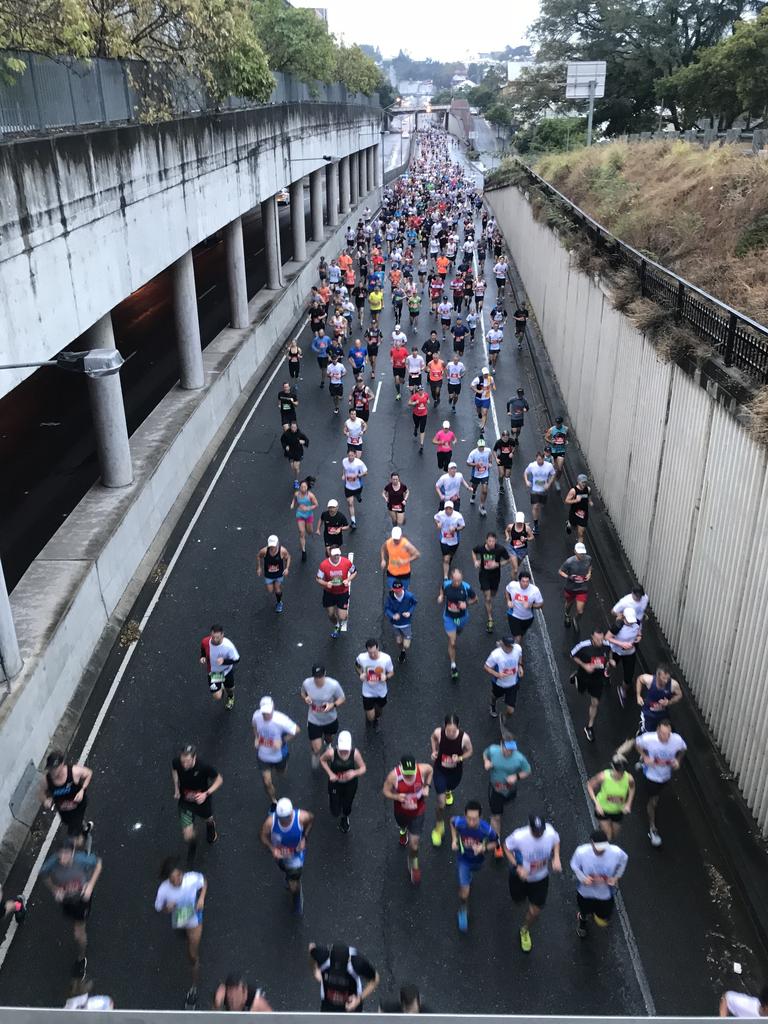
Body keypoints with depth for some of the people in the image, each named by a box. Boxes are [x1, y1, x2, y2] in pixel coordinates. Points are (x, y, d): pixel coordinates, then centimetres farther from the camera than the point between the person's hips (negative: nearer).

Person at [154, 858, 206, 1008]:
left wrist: (202, 897, -25)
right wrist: (167, 909, -39)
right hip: (178, 920, 1)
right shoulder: (164, 889, -35)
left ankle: (194, 989, 25)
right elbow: (159, 909, -17)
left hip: (194, 917, -1)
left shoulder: (193, 878, -36)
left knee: (193, 956, 4)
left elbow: (204, 881, -11)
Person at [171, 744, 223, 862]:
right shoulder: (176, 762, -30)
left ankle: (211, 828, 70)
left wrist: (206, 794, -31)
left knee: (208, 819, 30)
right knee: (188, 836, 0)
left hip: (201, 800, -1)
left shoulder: (204, 767, -37)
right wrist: (176, 788, -2)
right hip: (185, 802, 1)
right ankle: (192, 848, 38)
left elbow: (219, 780, -19)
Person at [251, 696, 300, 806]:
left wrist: (282, 741, -27)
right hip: (263, 755, 2)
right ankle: (273, 801, 38)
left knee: (281, 772, 29)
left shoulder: (281, 720, -37)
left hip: (279, 754, -1)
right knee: (267, 782, 8)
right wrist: (256, 737, -8)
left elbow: (297, 730, -23)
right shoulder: (256, 715, -24)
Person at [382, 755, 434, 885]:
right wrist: (396, 797, -37)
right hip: (401, 811, 1)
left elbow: (430, 770, -5)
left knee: (414, 843, 2)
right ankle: (403, 831, 74)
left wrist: (427, 786, -16)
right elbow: (386, 791, -18)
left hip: (417, 812, -1)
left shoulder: (422, 770, -31)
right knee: (402, 825, 34)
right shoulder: (393, 776, -35)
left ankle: (414, 865, 33)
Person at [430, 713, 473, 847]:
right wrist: (434, 751, -16)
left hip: (456, 770, 1)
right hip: (440, 769, -1)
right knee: (441, 802, -2)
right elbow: (433, 738, -2)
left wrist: (460, 758, -28)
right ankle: (439, 827, 25)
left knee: (451, 788, 33)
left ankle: (448, 791, 73)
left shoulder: (464, 738, -31)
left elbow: (469, 751, -10)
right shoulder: (438, 732, -28)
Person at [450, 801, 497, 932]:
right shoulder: (459, 822, -35)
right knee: (464, 891, -2)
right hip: (463, 859, -1)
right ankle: (463, 911, 29)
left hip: (478, 859, 1)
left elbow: (494, 842, -18)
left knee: (471, 871, 35)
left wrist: (483, 848, -35)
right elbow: (452, 821, -9)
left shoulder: (486, 829, -38)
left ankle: (468, 875, 72)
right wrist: (454, 839, -16)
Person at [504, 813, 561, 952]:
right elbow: (506, 847, -17)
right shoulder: (519, 836, -37)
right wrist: (517, 867, -26)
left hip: (540, 878, 2)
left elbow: (556, 841, -2)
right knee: (518, 901, 24)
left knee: (535, 912, 10)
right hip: (521, 875, -1)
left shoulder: (550, 832, -29)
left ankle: (525, 931, 44)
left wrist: (556, 858, -17)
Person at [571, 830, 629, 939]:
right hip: (586, 891, -1)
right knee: (585, 912, 27)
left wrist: (616, 877, -11)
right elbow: (574, 865, -12)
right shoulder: (581, 852, -33)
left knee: (603, 923, 15)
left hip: (606, 892, 1)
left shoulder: (616, 852, -31)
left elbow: (624, 860, -5)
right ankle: (582, 921, 66)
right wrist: (583, 878, -26)